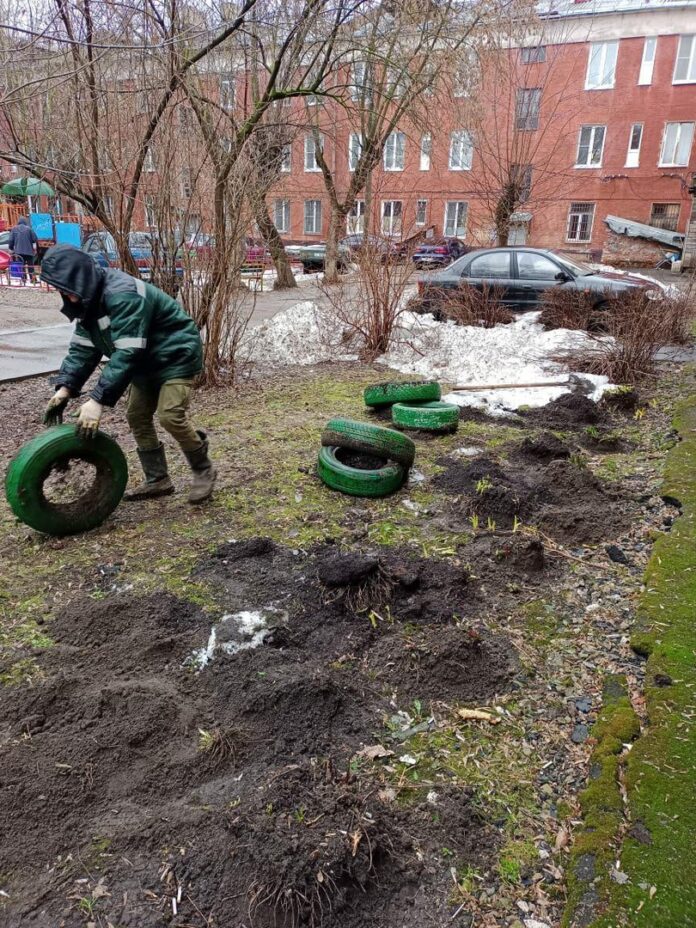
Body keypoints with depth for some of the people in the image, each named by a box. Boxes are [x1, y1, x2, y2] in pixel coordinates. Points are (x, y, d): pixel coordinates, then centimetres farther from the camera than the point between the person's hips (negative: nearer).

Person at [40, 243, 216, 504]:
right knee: (136, 416, 6)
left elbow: (127, 353, -37)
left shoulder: (123, 295, -31)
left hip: (176, 355, -9)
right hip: (148, 359, 10)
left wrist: (98, 399, -40)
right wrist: (65, 386, -15)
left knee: (170, 416, -18)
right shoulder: (88, 298, -1)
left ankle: (204, 470, 3)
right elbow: (84, 347, -1)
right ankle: (157, 480, 16)